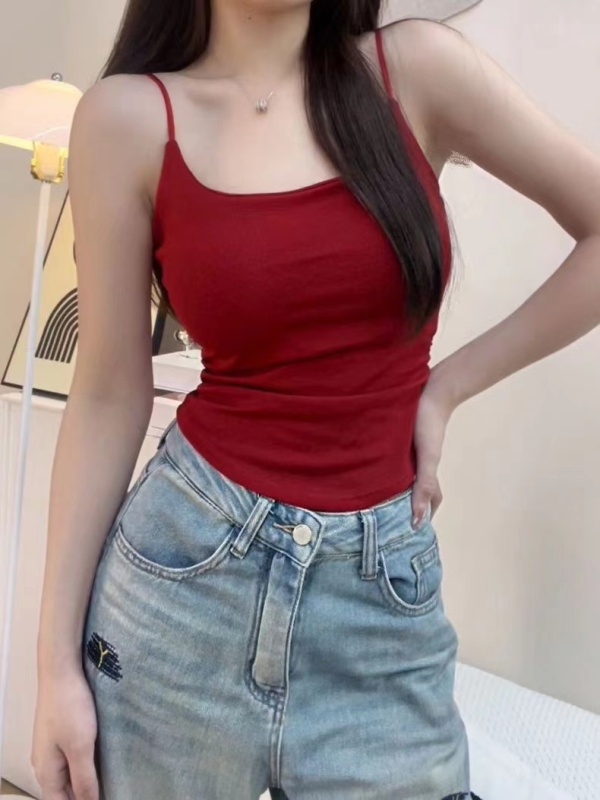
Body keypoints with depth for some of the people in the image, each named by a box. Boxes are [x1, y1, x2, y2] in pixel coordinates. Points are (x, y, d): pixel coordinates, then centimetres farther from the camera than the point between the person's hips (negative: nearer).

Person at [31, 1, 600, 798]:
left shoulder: (418, 66, -1)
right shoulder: (130, 115, -4)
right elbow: (109, 400, -2)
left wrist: (446, 387, 1)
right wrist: (58, 654, -2)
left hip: (386, 597, 1)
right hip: (184, 570, 0)